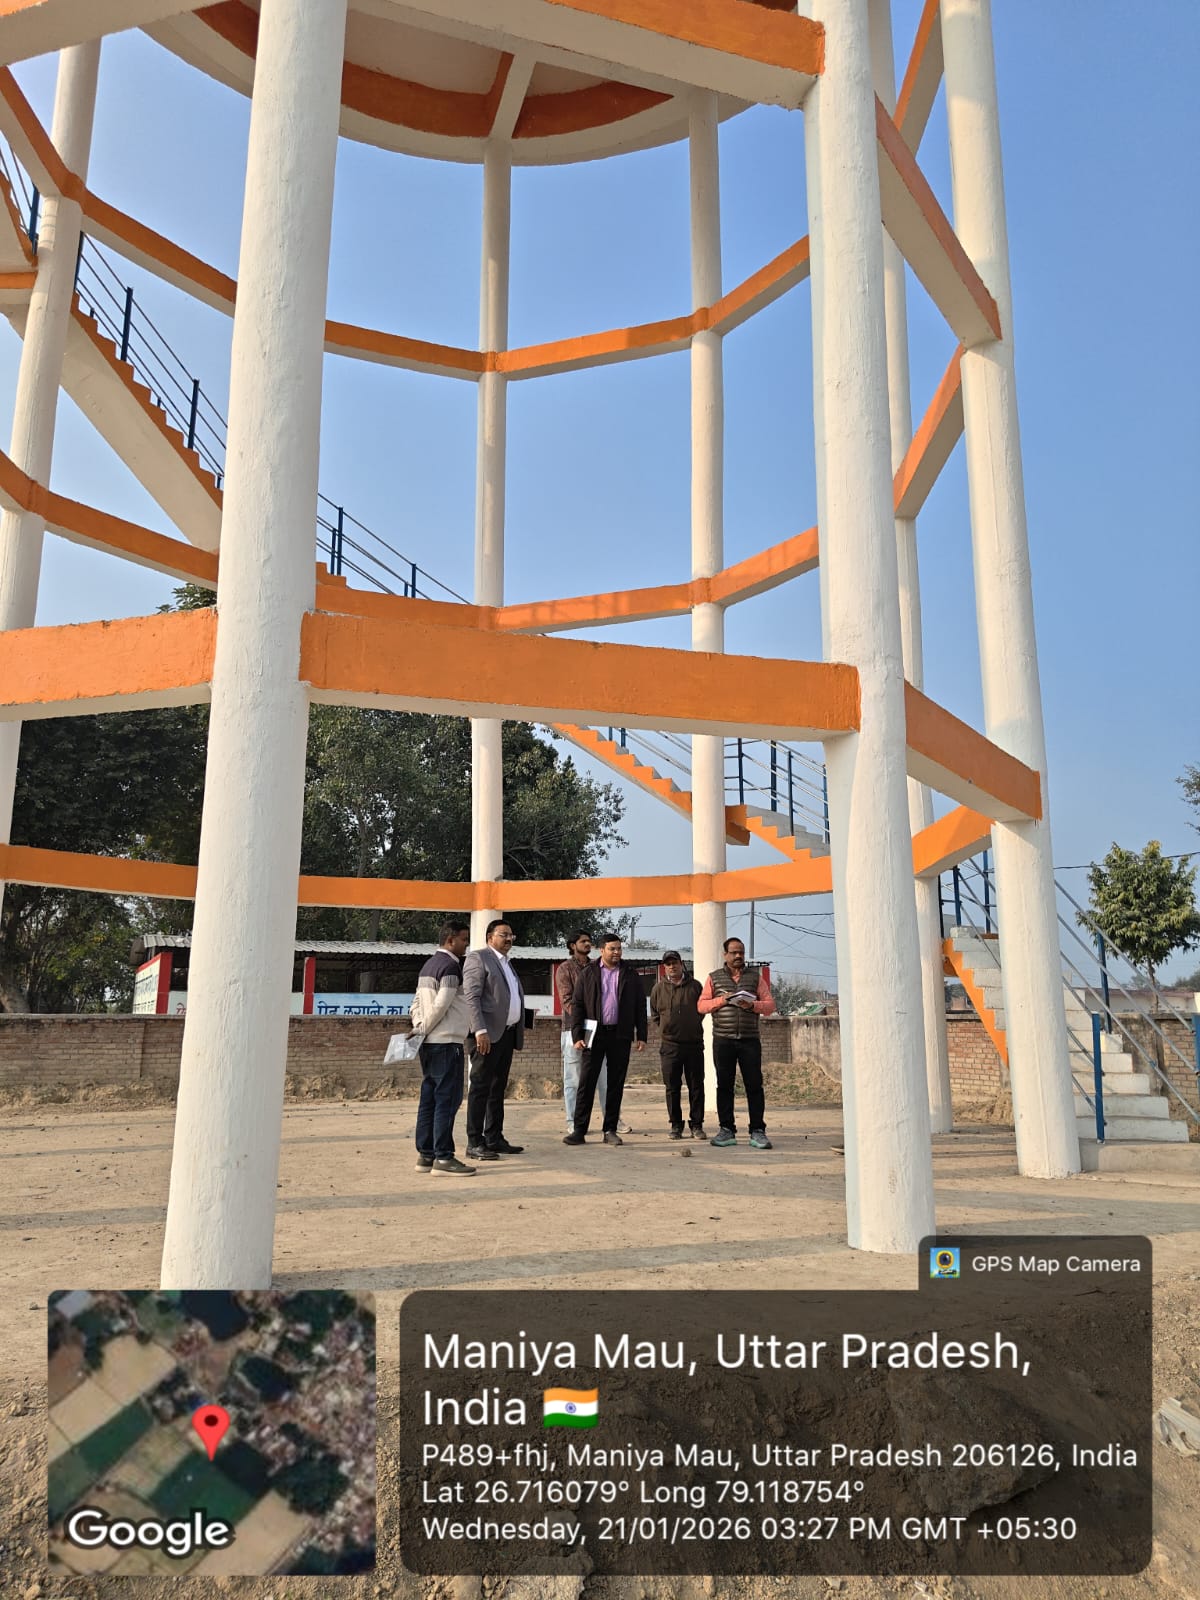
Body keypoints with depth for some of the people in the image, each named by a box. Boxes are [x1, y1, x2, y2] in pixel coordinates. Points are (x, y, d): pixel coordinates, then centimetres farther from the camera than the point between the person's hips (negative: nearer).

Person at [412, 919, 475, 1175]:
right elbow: (441, 1005, -18)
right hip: (446, 1042, -10)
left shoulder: (429, 965, 18)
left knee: (429, 1099, 10)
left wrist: (419, 1027, 7)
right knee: (448, 1099, -7)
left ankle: (425, 1155, 13)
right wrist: (423, 1029, -7)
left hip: (429, 1043, 10)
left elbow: (417, 1002, 17)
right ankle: (443, 1157, -6)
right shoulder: (450, 965, -12)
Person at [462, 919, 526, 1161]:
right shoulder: (478, 958, -5)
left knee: (498, 1089, 12)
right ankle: (474, 1143, -3)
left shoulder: (507, 964, 22)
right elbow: (471, 996, -14)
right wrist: (480, 1031, -23)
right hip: (488, 1033, -9)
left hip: (508, 1033, 9)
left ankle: (494, 1139, 18)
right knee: (480, 1088, -6)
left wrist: (520, 1032, 16)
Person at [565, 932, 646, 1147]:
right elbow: (577, 1005, 2)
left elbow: (640, 1007, 8)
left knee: (616, 1084, 5)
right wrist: (577, 1036, -6)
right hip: (594, 1034, -1)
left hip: (620, 1035, 1)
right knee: (586, 1082, -3)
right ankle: (579, 1130, 1)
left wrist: (641, 1036, 1)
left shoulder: (631, 975, 8)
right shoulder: (587, 974, 5)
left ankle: (610, 1130, 12)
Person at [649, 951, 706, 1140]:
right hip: (669, 1045, 0)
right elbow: (655, 1014, 15)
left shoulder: (694, 986, 3)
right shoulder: (659, 988, 5)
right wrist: (667, 1029, 9)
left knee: (696, 1086, 3)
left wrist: (693, 1026, 9)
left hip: (694, 1044, 0)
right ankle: (676, 1125, 12)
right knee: (672, 1087, 3)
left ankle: (697, 1125, 11)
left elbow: (703, 1009, 13)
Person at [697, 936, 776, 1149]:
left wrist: (752, 1005, -12)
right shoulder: (714, 978, 12)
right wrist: (721, 1000, -10)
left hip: (750, 1039, 0)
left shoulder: (755, 977, 12)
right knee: (724, 1085, 1)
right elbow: (701, 1005, 6)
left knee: (754, 1084, -2)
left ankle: (757, 1131, 2)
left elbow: (770, 1005, 7)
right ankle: (726, 1130, 8)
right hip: (723, 1040, 0)